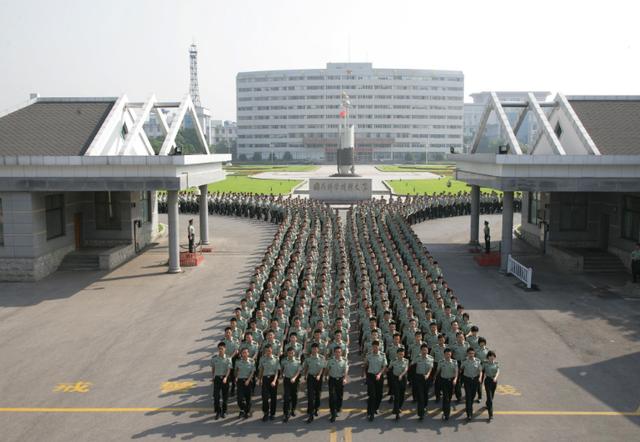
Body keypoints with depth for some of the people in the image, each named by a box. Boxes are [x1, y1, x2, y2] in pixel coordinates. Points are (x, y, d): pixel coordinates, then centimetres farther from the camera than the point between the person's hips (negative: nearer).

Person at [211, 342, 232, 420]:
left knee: (225, 395, 7)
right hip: (217, 378, 1)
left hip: (225, 378, -1)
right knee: (216, 395, -1)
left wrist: (225, 378, -27)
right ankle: (218, 412, 11)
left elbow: (229, 369, -13)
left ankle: (224, 411, 23)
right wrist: (212, 377, 12)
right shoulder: (214, 358, -2)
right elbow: (213, 368, 11)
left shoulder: (228, 358, -8)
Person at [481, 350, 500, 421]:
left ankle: (487, 404, 52)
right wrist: (482, 381, 7)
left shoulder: (496, 363, -1)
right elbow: (483, 372, 2)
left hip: (494, 380, 3)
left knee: (492, 396, 19)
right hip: (488, 380, -3)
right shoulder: (485, 363, -7)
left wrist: (495, 377, -33)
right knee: (489, 397, -10)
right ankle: (491, 415, -10)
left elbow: (498, 371, -14)